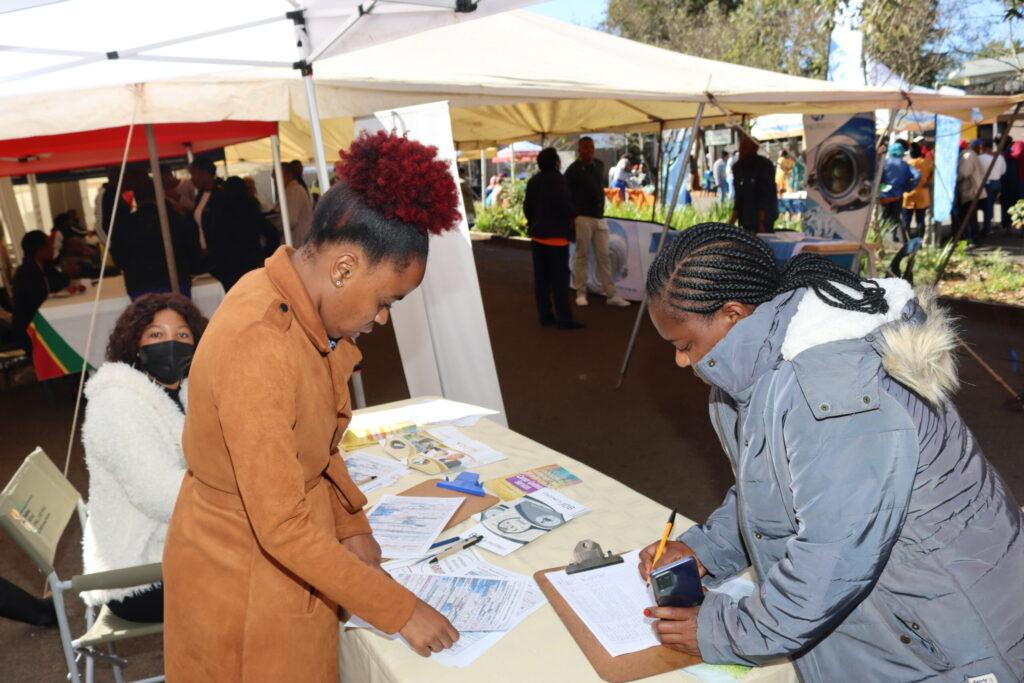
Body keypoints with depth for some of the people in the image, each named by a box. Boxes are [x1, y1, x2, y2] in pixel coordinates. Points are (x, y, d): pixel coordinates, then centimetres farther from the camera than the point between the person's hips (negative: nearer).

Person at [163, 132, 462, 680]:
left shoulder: (288, 299, -6)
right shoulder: (258, 348, -33)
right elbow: (283, 529, -28)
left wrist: (351, 523, 0)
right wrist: (400, 612, -20)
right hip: (244, 579, -8)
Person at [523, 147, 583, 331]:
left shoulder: (533, 181, 10)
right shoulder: (557, 179, -13)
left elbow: (527, 205, 13)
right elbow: (563, 204, -23)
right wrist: (570, 217, -6)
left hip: (537, 235, 7)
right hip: (556, 235, -7)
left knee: (541, 278, 9)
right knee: (560, 277, -5)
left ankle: (544, 315, 14)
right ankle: (564, 319, -4)